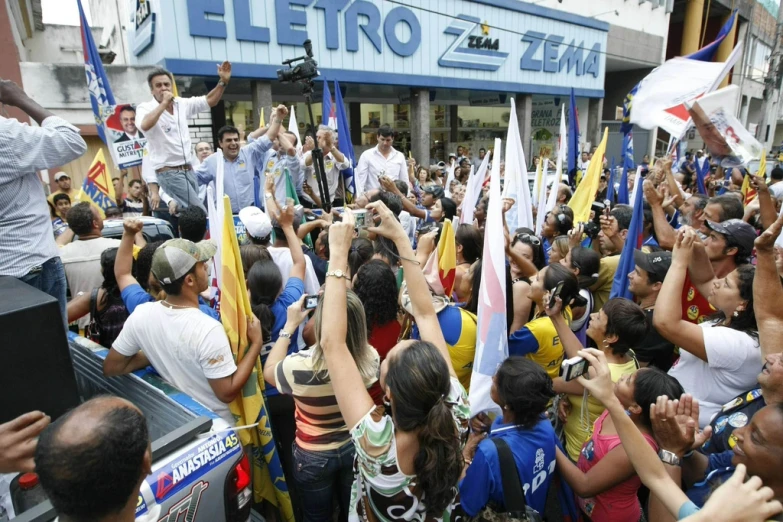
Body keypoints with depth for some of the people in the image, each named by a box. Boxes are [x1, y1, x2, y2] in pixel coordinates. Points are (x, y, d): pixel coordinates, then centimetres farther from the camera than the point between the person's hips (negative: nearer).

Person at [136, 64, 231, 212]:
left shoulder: (182, 104, 10)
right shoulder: (145, 108, -5)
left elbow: (209, 101, 15)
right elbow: (145, 125, -28)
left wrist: (223, 81, 1)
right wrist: (164, 103, -19)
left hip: (188, 170, 6)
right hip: (168, 172, -6)